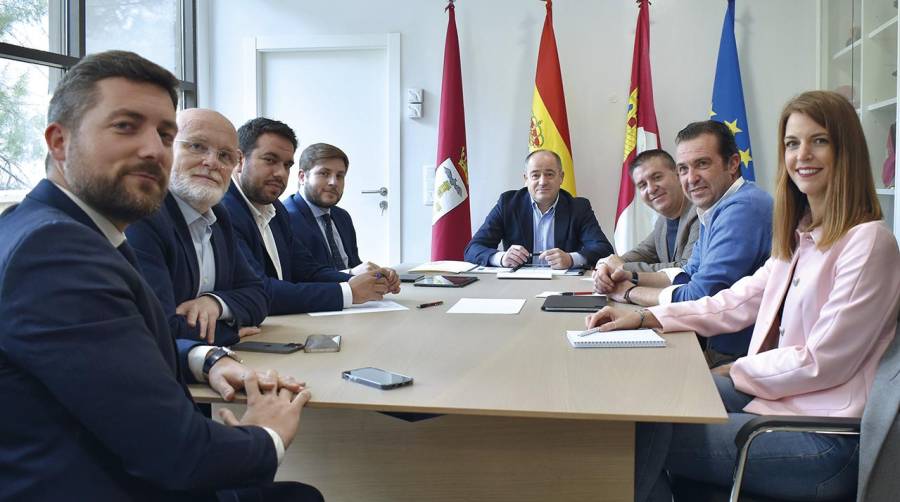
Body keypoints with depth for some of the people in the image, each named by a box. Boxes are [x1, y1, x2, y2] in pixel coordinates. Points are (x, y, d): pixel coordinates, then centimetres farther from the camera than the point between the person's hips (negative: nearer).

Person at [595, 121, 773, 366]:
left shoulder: (742, 208, -21)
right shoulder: (715, 210, 12)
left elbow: (699, 297, -23)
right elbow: (691, 273, 21)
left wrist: (630, 292, -7)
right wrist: (632, 278, 5)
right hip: (717, 343, 8)